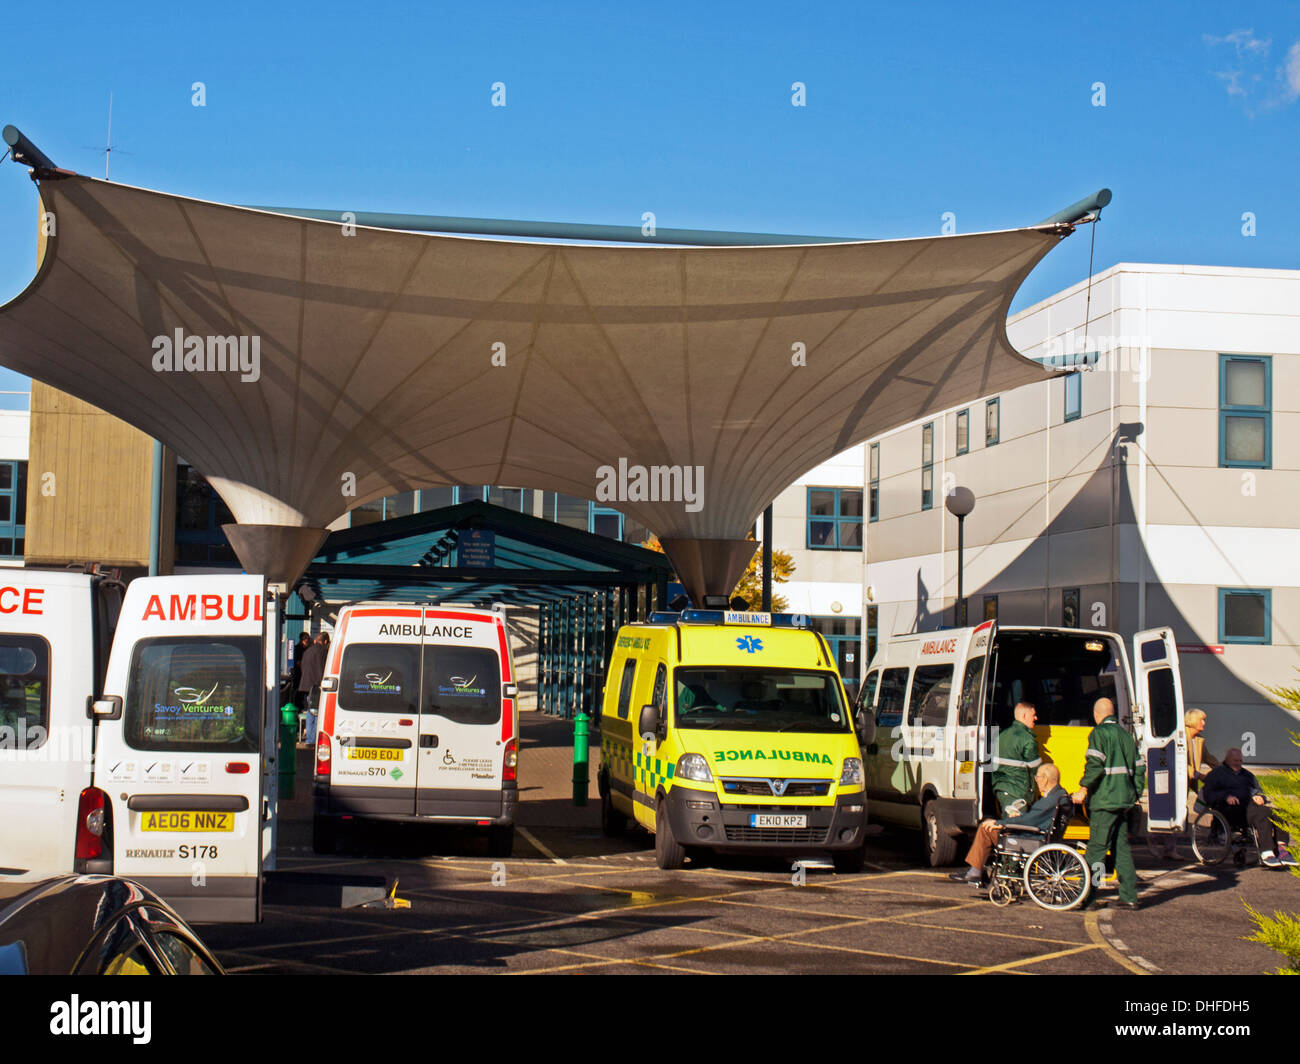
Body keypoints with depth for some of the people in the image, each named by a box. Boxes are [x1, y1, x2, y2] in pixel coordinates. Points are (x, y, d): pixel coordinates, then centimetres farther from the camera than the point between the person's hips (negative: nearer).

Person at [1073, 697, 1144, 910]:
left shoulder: (1098, 733, -5)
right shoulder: (1126, 736, 18)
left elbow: (1094, 765, -17)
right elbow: (1139, 770, 19)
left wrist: (1083, 790, -14)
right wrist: (1135, 795, 26)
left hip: (1104, 801, -7)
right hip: (1124, 800, 7)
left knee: (1096, 848, -7)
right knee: (1122, 848, 10)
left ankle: (1087, 896, -8)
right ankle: (1129, 897, 9)